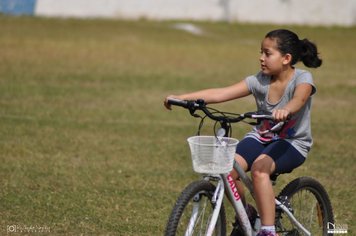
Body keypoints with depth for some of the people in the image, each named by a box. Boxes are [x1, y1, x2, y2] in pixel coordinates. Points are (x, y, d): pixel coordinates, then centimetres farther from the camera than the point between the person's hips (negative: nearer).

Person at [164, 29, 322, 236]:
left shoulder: (302, 79, -13)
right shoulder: (260, 80, -3)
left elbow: (298, 99, -38)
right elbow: (220, 93, -11)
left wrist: (285, 110, -62)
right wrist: (181, 97, -22)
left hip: (293, 142, -4)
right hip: (261, 137, 4)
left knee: (259, 169, -34)